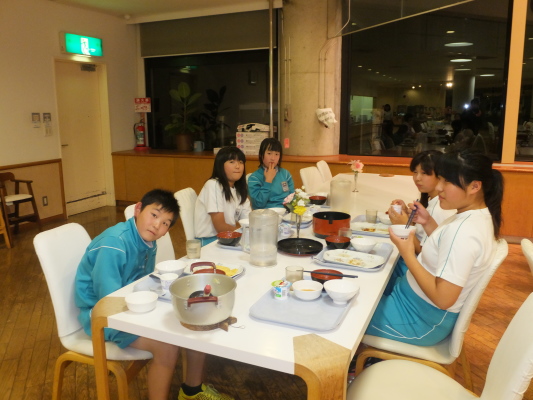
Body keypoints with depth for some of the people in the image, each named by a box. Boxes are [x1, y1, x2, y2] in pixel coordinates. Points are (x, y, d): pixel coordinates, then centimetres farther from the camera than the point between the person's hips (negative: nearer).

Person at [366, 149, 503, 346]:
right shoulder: (478, 215, -2)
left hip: (423, 318, -9)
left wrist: (407, 255, -26)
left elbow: (443, 298, -31)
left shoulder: (464, 230, -32)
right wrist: (428, 223, 0)